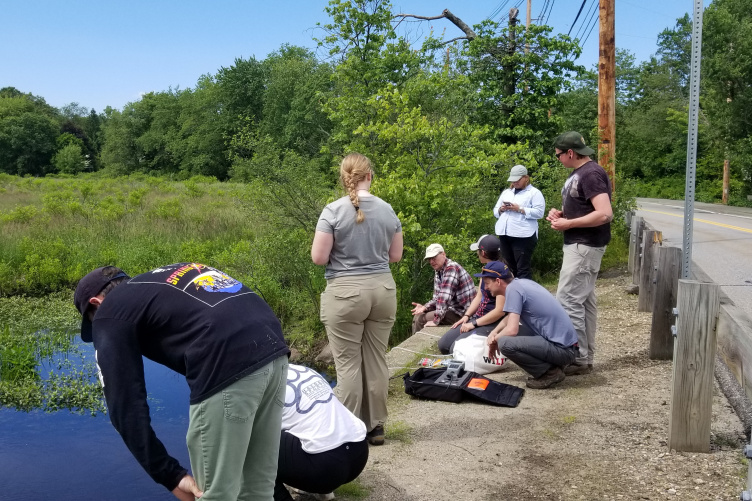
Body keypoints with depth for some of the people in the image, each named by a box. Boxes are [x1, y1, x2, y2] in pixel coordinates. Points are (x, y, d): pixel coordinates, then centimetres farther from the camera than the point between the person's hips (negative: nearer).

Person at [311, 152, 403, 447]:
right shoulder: (388, 210, 2)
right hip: (382, 290, 4)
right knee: (376, 360, 12)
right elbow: (395, 256, 8)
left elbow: (318, 257, -10)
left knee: (348, 363, 3)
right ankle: (375, 426, 21)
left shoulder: (333, 211, -10)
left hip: (345, 293, -4)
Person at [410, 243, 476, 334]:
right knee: (417, 315, 12)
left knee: (420, 319, -15)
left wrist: (436, 320, -29)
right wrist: (425, 307, -4)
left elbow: (444, 297, -26)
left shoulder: (451, 268, -18)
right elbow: (437, 297, 15)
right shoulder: (438, 271, 13)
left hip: (461, 312, -10)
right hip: (452, 308, 10)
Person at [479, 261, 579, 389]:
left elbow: (512, 330, -20)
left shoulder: (513, 288, -14)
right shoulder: (521, 282, 13)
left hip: (563, 350, -10)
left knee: (505, 343, -25)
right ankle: (550, 364, 14)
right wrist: (494, 332, 13)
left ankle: (550, 372, -7)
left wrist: (494, 340, -1)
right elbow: (512, 315, 28)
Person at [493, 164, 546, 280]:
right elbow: (495, 211, 22)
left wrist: (519, 209, -16)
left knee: (523, 268, -7)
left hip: (523, 235, -6)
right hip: (504, 234, 6)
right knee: (510, 267, 10)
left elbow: (539, 212, -9)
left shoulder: (534, 192, 3)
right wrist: (501, 209, -1)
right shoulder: (506, 192, 21)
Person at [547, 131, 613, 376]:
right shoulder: (578, 173, 14)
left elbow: (604, 214, -26)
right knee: (585, 301, 12)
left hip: (585, 246, -11)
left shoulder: (591, 174, -18)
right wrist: (560, 213, 7)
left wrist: (568, 224, -20)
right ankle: (585, 357, 19)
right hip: (579, 245, 11)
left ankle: (578, 360, -1)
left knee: (568, 301, -9)